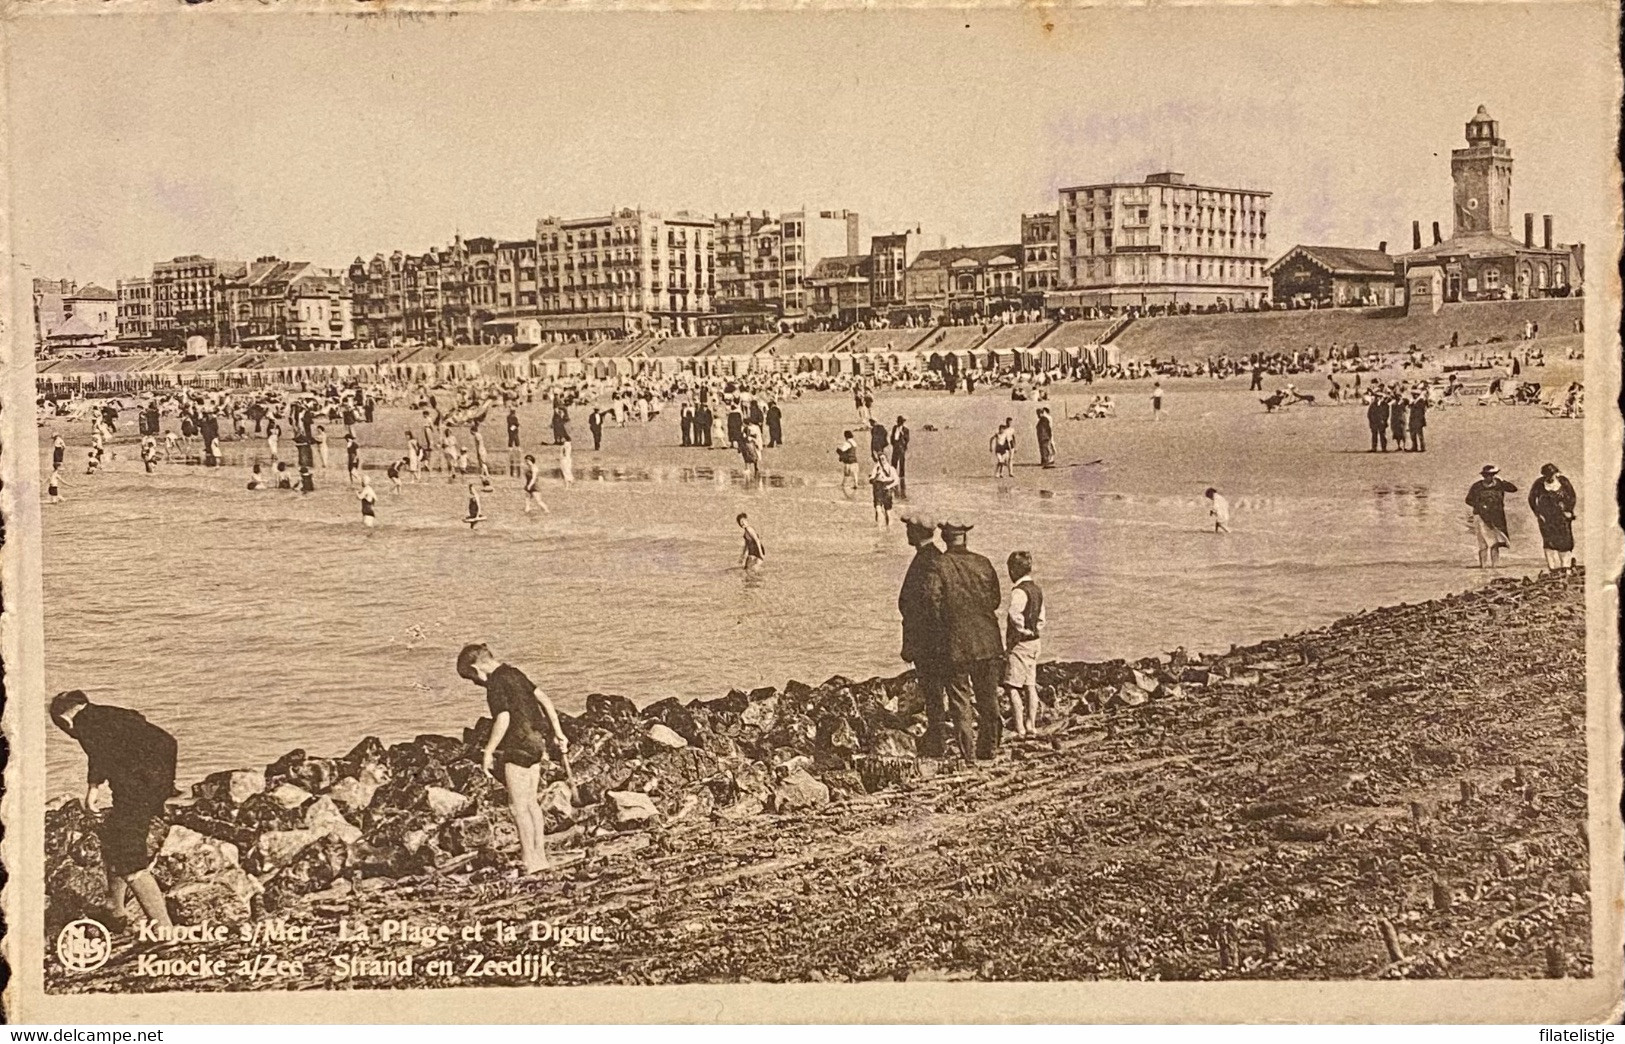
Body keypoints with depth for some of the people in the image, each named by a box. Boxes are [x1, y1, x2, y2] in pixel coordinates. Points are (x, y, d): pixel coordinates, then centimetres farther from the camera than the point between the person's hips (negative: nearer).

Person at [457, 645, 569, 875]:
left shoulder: (495, 683, -13)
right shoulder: (514, 673, 13)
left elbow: (503, 719, -22)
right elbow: (545, 701, 15)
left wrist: (488, 751, -14)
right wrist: (558, 733, 19)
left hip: (518, 746, -9)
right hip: (535, 743, 9)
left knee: (518, 806, -1)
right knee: (530, 802, 16)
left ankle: (531, 861, 2)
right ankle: (540, 855, 20)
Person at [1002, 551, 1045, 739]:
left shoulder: (1020, 591, -17)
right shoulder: (1037, 589, 11)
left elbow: (1014, 613, -35)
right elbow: (1041, 618, 19)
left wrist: (1023, 630, -21)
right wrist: (1035, 631, 16)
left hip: (1020, 642, -9)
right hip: (1035, 642, 9)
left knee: (1012, 687, -6)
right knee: (1030, 685, 13)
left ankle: (1019, 727, -9)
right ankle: (1031, 725, 16)